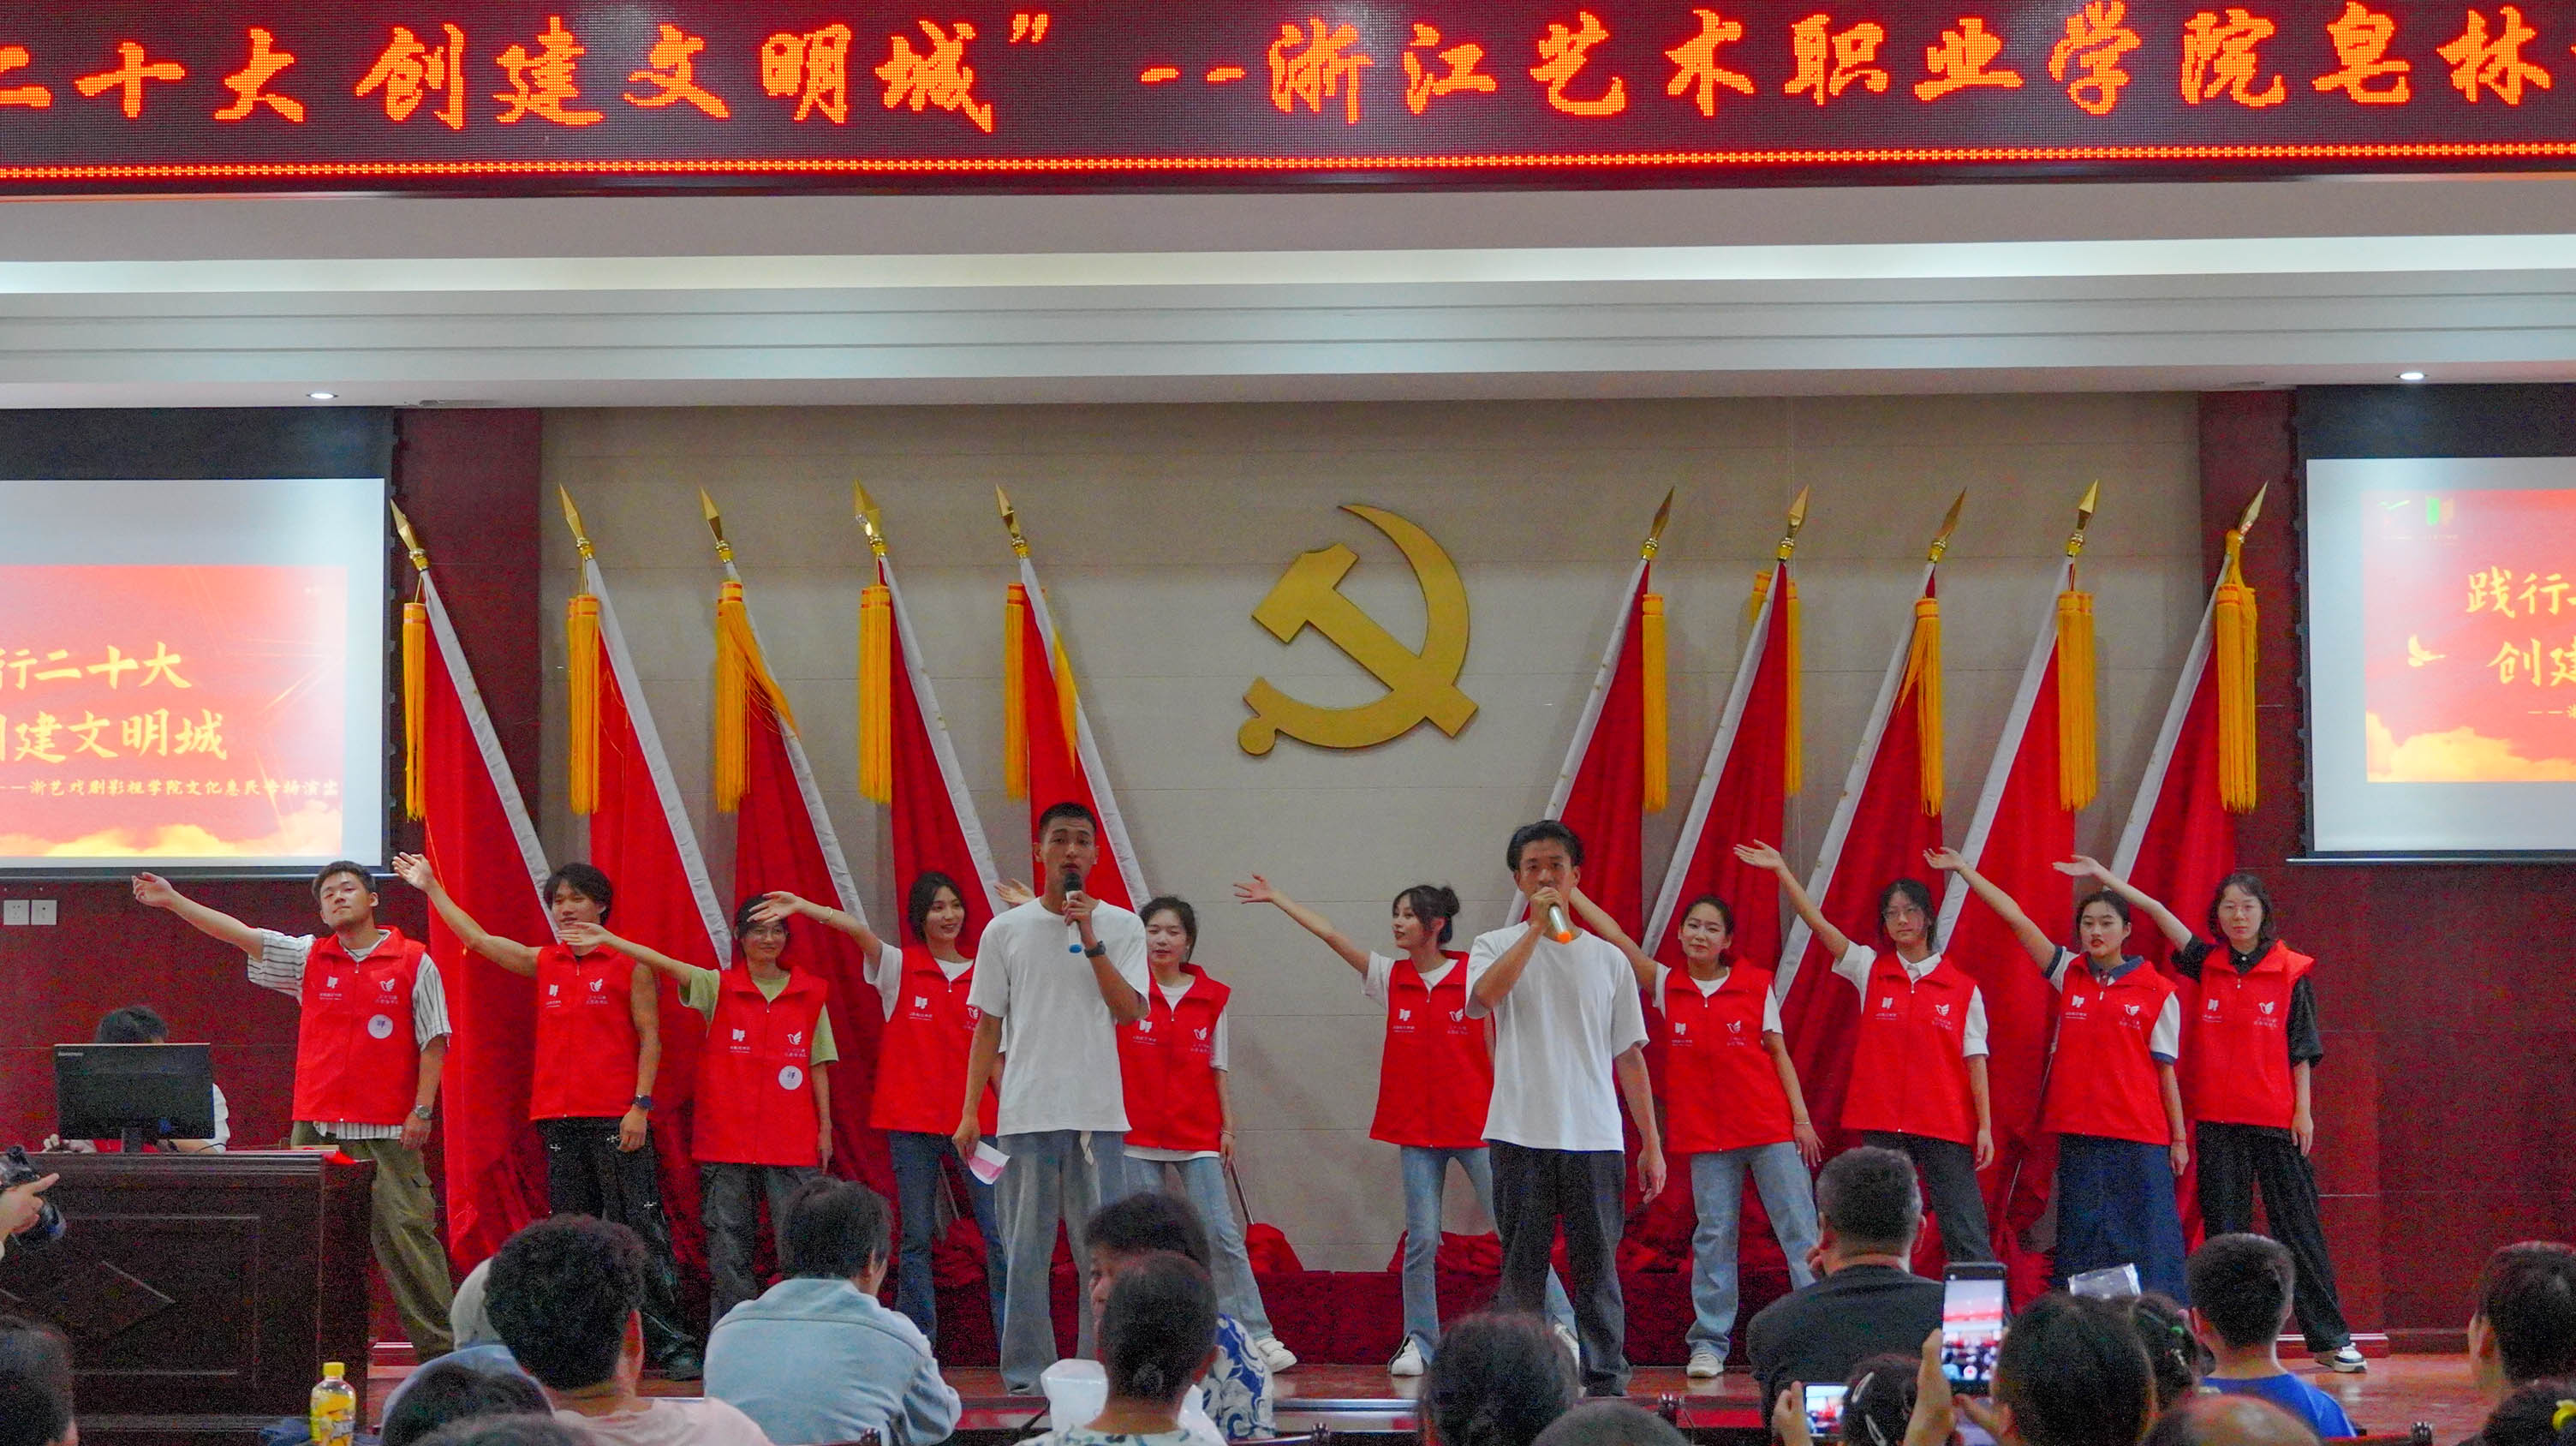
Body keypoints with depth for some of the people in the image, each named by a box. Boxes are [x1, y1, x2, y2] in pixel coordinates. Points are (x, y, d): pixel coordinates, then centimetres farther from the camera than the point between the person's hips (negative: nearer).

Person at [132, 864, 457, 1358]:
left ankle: (438, 1341, 0)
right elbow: (240, 934, 4)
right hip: (316, 1126, 4)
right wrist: (172, 900, -3)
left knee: (406, 1230, -5)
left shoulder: (414, 962, 2)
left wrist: (422, 1109, -5)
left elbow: (434, 1041, 2)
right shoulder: (309, 957, 10)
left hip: (387, 1131, -4)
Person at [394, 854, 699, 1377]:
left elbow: (650, 1039, -2)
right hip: (559, 1119, 5)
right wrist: (431, 887, 20)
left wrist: (641, 1105, -11)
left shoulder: (629, 963, 0)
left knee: (642, 1226, -7)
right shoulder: (543, 963, 14)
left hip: (617, 1119, -5)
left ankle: (671, 1344, -7)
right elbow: (478, 939, 18)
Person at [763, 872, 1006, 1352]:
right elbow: (857, 928, -13)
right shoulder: (899, 967, 4)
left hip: (975, 1120, 1)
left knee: (999, 1233, -5)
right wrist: (801, 907, -28)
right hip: (912, 1120, -1)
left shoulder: (983, 974, 9)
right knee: (917, 1236, 3)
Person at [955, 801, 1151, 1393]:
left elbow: (1129, 1010, -6)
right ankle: (1027, 1370, 10)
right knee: (1025, 1249, 2)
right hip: (1025, 1113, 0)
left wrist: (1090, 940, -13)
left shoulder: (1121, 927, 6)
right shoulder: (1005, 931, 7)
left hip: (1098, 1114, 0)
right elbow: (988, 1026, 9)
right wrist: (969, 1111, 3)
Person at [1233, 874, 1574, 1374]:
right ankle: (1419, 1342, 10)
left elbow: (1496, 1049, 0)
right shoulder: (1390, 977, 6)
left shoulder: (1476, 975, -4)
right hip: (1417, 1131, 3)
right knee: (1421, 1239, 1)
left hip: (1477, 1127, -3)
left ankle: (1563, 1326, 6)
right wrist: (1276, 898, 14)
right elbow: (1329, 934, 10)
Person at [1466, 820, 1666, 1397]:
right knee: (1520, 1268, 1)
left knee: (1597, 1267, 2)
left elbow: (1630, 1056, 13)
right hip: (1520, 1134, -1)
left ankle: (1605, 1381, 8)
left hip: (1596, 1138, 1)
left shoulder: (1608, 958, 12)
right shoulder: (1495, 947, 6)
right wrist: (1537, 926, -16)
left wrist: (1652, 1144, 9)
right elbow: (1484, 994, -18)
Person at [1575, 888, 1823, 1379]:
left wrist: (1801, 1117, -1)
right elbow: (1615, 936, 0)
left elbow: (1778, 1051, 3)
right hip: (1706, 1134, 1)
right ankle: (1709, 1344, 8)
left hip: (1771, 1127, -1)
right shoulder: (1666, 986, 5)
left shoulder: (1756, 985, 1)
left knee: (1801, 1229, -2)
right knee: (1714, 1236, 4)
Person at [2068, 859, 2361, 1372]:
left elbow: (2303, 1050, 2)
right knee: (2224, 1231, 4)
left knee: (2298, 1229, 1)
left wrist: (2303, 1110, -3)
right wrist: (2103, 876, 2)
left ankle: (2331, 1338, 7)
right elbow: (2156, 910, 4)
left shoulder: (2290, 971, 0)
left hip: (2277, 1119, -2)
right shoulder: (2207, 964, 7)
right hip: (2217, 1120, 2)